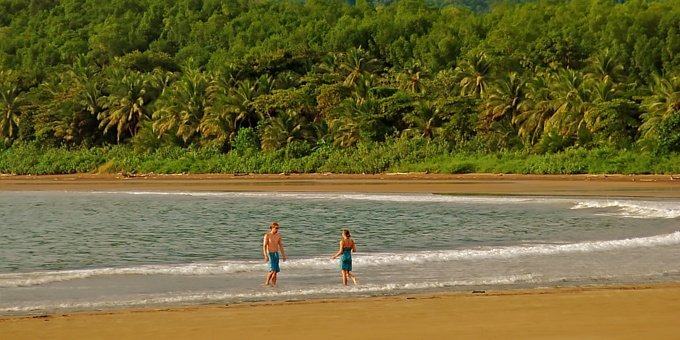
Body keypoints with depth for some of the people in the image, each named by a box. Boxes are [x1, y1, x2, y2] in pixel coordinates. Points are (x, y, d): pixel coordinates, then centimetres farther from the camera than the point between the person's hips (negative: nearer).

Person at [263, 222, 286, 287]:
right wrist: (266, 256, -24)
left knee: (276, 270, 1)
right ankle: (267, 282, -4)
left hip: (276, 254, 6)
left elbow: (280, 246, 12)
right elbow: (264, 246, -14)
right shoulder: (267, 235, -11)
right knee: (273, 269, -17)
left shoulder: (278, 235, 6)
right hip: (269, 254, -6)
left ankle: (273, 284, 6)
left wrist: (283, 255, 10)